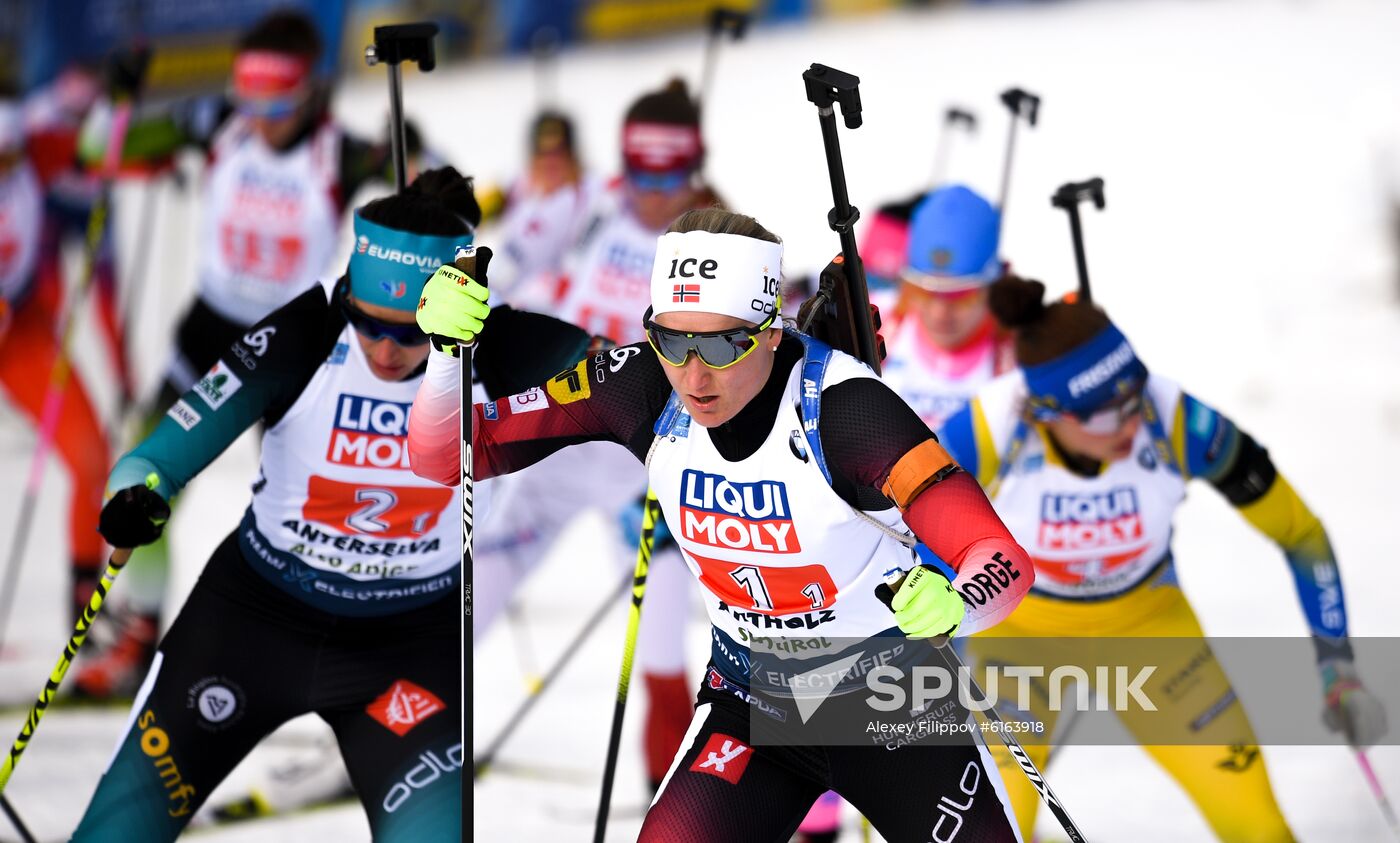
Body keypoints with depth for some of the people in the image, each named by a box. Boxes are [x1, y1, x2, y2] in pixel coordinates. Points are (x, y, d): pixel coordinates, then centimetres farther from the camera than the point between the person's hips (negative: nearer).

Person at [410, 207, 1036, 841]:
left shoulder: (841, 406, -28)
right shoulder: (643, 390, -16)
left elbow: (1006, 561, -32)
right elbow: (444, 455, -12)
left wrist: (951, 608, -54)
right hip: (750, 692, 2)